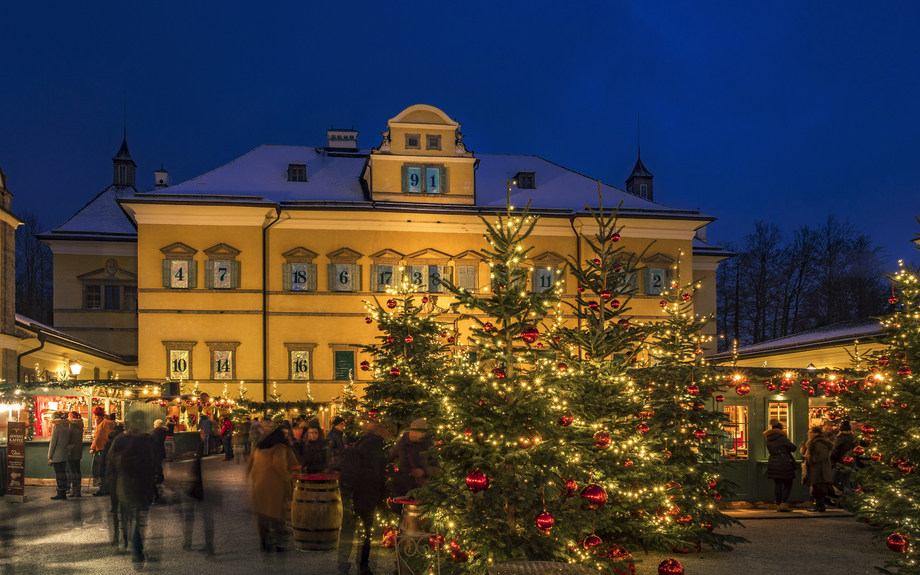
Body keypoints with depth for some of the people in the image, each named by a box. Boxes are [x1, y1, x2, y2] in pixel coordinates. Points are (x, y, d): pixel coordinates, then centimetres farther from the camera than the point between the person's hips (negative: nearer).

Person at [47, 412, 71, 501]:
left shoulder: (56, 426, -10)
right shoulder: (67, 426, 11)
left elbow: (53, 442, -11)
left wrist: (50, 456, -7)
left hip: (57, 455, -7)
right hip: (65, 454, 7)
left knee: (58, 474, -3)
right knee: (63, 474, 10)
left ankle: (61, 494, -3)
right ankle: (63, 494, 13)